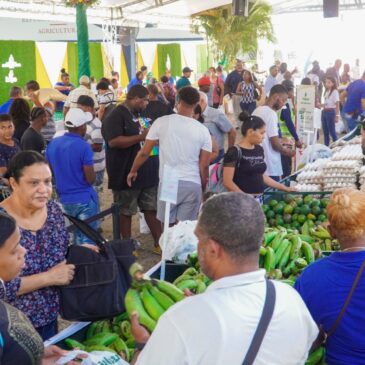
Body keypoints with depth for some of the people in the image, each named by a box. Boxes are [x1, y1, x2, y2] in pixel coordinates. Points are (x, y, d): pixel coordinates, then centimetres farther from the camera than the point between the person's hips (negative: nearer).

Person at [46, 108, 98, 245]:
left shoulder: (52, 144, 2)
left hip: (64, 199, 6)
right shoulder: (84, 147, -17)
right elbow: (91, 179, -16)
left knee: (76, 237, 20)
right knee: (87, 241, 1)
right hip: (84, 199, -6)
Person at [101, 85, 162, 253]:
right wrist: (141, 137, -24)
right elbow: (113, 141, -26)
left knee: (152, 208, 12)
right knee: (126, 211, 5)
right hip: (127, 173, -8)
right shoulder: (116, 116, -12)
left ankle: (158, 244, 20)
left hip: (148, 172, 8)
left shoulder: (142, 114, 14)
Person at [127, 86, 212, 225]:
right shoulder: (203, 130, 0)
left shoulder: (162, 122, -2)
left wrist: (133, 171, 19)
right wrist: (203, 187, 17)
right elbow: (204, 166, 2)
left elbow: (144, 152, 3)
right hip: (193, 185, 1)